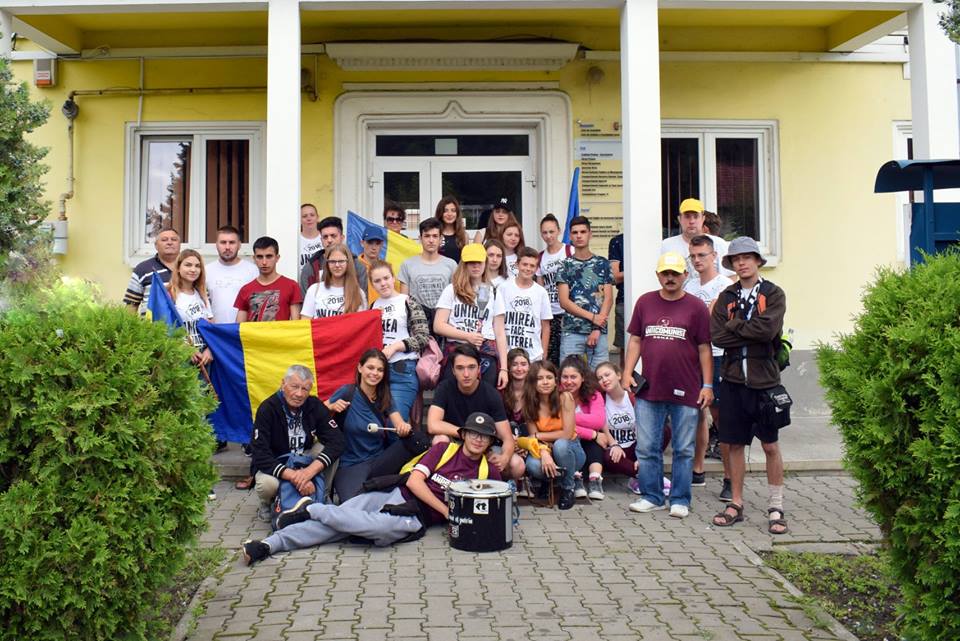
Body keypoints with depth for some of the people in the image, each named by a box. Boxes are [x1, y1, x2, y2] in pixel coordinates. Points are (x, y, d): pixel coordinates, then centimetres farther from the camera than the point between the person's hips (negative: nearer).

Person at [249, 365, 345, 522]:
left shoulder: (315, 405, -13)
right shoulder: (267, 409, -22)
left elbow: (336, 441, -22)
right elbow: (261, 456, -27)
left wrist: (310, 470, -38)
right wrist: (295, 477, -40)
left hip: (305, 459, 3)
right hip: (274, 465, -3)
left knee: (330, 449, -23)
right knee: (267, 483, -35)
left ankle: (322, 496, -4)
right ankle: (267, 504, 1)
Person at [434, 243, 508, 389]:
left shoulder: (493, 292, 12)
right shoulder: (451, 290, 7)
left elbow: (500, 333, 9)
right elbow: (438, 326, 0)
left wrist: (503, 368, 2)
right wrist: (468, 336, -12)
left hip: (486, 355, 1)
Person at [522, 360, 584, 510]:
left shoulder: (565, 397, -15)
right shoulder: (529, 403, -7)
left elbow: (567, 434, -18)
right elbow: (534, 437, -10)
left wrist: (539, 435, -14)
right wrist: (544, 452, -30)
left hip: (569, 449, -1)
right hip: (546, 451, 1)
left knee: (560, 445, -36)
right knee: (533, 465, -32)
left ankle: (568, 488, -10)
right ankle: (547, 482, 3)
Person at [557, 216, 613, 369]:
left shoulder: (602, 264, 9)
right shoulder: (565, 266, 5)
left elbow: (608, 298, 3)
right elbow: (564, 301, -3)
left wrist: (597, 329, -8)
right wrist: (592, 317, -11)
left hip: (599, 332, 1)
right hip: (572, 332, -1)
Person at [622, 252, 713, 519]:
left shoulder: (696, 307, 1)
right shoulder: (645, 302, 8)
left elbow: (704, 349, 2)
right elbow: (635, 340, 11)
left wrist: (707, 385, -2)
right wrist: (628, 372, 1)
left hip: (686, 392, -2)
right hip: (649, 389, 2)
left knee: (683, 450, 7)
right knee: (646, 448, 6)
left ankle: (679, 500, 19)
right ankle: (651, 497, 20)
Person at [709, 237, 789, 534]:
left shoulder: (773, 294, 0)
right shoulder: (726, 297, 9)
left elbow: (769, 329, -18)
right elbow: (717, 336, -4)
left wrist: (735, 325, -7)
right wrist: (752, 333, -10)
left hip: (764, 379, -3)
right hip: (733, 378, 3)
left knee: (770, 445, 3)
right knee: (735, 444, 9)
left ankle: (776, 508, 14)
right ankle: (736, 504, 21)